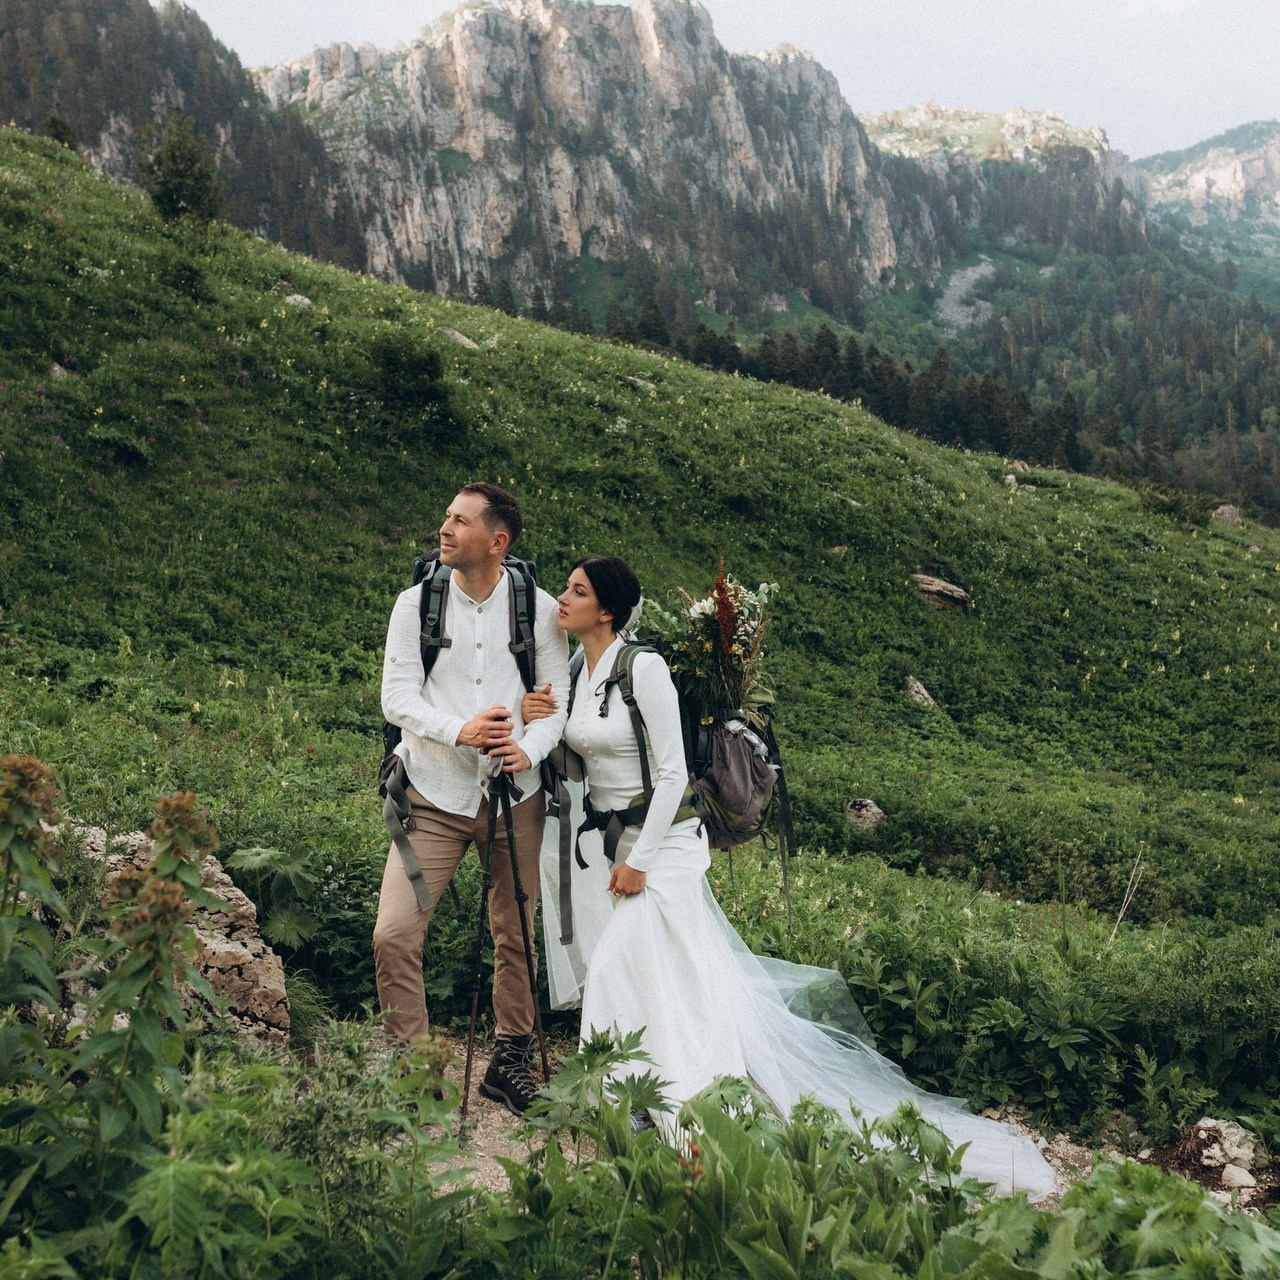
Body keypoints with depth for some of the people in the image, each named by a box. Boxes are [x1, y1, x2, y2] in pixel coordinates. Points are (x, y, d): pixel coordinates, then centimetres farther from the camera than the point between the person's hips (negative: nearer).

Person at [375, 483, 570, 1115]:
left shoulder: (539, 609, 0)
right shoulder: (416, 604, -1)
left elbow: (558, 696, 0)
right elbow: (396, 696, -6)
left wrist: (528, 751, -20)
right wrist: (460, 731, -22)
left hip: (515, 796, 1)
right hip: (435, 795, 0)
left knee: (516, 935, 11)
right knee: (395, 932, -10)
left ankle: (510, 1059, 29)